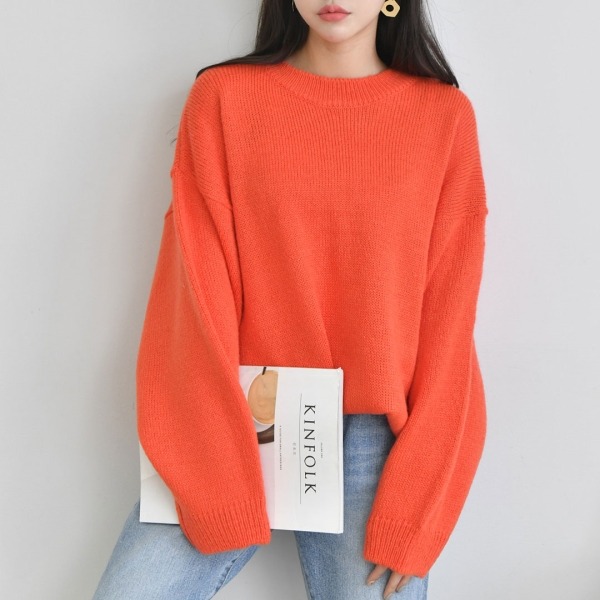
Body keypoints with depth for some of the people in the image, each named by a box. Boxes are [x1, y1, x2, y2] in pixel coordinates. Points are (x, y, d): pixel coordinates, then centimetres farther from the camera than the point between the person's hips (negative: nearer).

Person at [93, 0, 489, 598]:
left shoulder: (445, 115, 1)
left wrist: (411, 513, -6)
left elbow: (447, 318, -1)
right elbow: (197, 290, -5)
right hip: (234, 430, 1)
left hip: (372, 441, 0)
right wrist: (222, 490, -11)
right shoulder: (222, 96, 1)